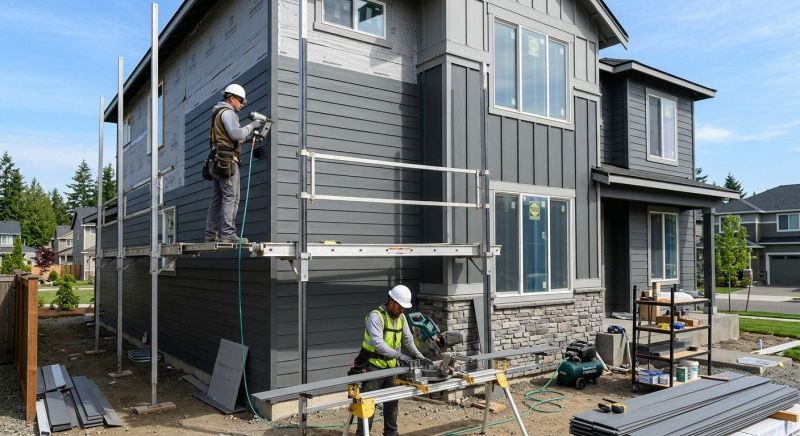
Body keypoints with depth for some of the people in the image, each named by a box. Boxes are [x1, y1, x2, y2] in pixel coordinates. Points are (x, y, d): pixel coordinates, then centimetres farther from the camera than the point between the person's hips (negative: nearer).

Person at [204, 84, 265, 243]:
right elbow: (236, 134, -19)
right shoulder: (227, 112, -5)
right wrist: (251, 126, -6)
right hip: (227, 161, -10)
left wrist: (250, 136, 17)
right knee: (231, 197, -11)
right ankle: (228, 234, -16)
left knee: (216, 199, 7)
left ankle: (211, 234, 8)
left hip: (216, 162, 10)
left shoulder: (218, 113, 27)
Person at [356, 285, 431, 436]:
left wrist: (420, 356, -4)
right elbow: (378, 343, -28)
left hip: (391, 366, 7)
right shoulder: (376, 316, -19)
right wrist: (399, 355, -30)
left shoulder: (401, 317, 6)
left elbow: (408, 340, 9)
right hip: (374, 366, -7)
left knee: (392, 401, 13)